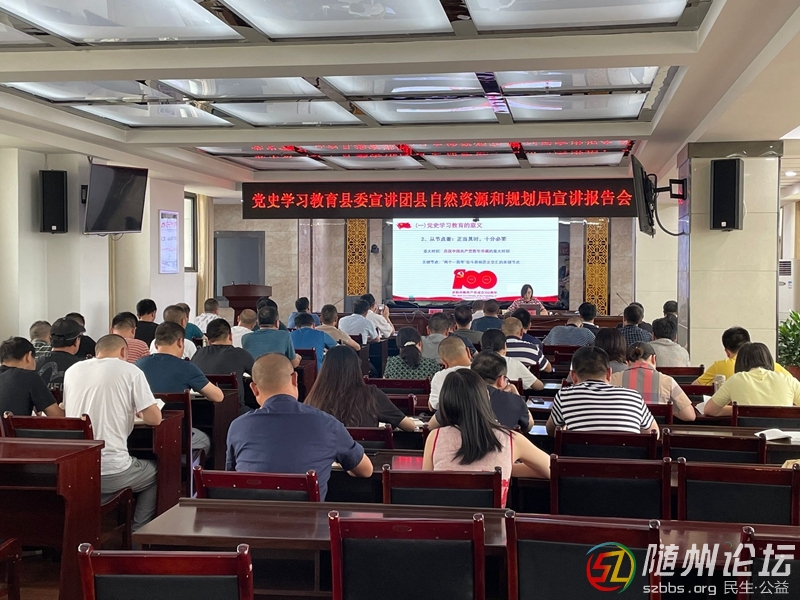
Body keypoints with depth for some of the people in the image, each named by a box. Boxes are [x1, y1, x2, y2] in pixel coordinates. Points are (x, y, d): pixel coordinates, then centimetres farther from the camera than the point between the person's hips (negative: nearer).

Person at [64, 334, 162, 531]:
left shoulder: (72, 371, 8)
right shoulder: (130, 371, -5)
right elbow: (154, 419, -8)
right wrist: (138, 411, 15)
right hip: (111, 474, -5)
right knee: (157, 472, 26)